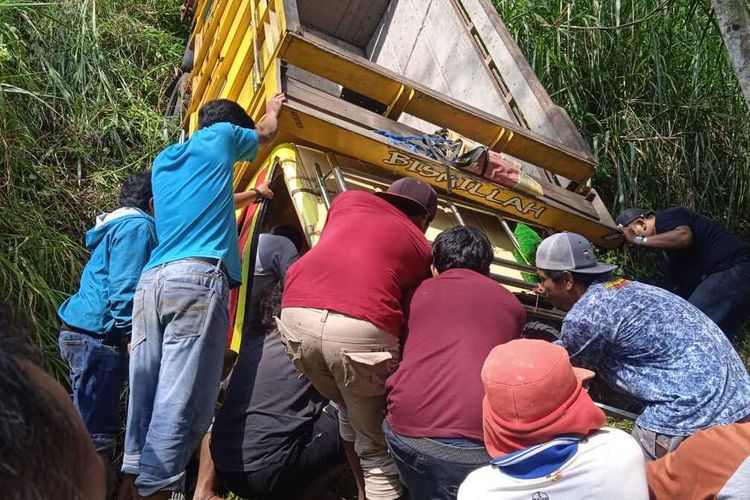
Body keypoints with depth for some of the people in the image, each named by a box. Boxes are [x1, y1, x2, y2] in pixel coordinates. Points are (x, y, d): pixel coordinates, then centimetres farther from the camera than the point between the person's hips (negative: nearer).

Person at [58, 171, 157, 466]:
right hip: (97, 334, -10)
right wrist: (130, 333, -21)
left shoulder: (120, 226, 23)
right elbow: (125, 286, -19)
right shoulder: (138, 225, -8)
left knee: (96, 424, 15)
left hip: (81, 330, 10)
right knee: (96, 431, -8)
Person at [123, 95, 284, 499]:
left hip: (150, 280, 7)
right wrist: (273, 108, 56)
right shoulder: (221, 135, 14)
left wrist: (252, 195, 60)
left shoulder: (164, 160, 30)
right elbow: (265, 132, 34)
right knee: (180, 401, -10)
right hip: (198, 278, -7)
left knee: (144, 397, 5)